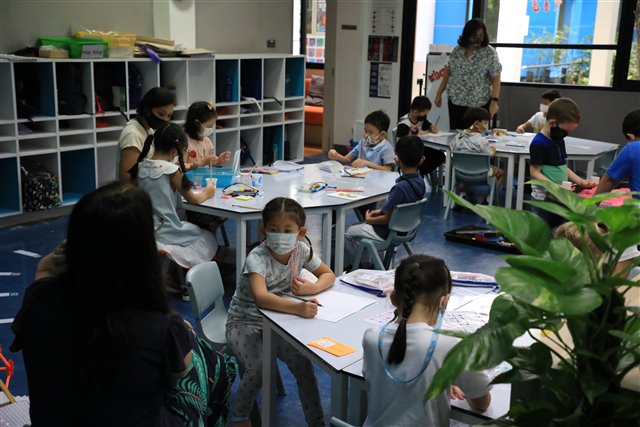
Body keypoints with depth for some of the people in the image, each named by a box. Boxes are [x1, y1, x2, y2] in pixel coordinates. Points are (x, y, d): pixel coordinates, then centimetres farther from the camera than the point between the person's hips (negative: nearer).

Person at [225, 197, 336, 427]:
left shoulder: (301, 250, -11)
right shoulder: (257, 258, -28)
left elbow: (329, 275, 1)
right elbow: (261, 298, -44)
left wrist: (312, 288, -21)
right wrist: (298, 308, -57)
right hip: (245, 321, -4)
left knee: (302, 362, -16)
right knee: (258, 368, -25)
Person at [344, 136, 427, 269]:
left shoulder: (400, 188, -32)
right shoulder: (420, 182, -6)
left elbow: (388, 219, -22)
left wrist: (370, 220, -5)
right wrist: (381, 211, 8)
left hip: (388, 233, -8)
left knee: (349, 233, 11)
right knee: (359, 226, 27)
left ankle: (348, 267, 26)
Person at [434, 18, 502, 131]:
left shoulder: (490, 53, -5)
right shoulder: (457, 50, 6)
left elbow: (496, 79, -8)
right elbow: (448, 72, 14)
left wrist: (494, 101, -18)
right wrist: (439, 94, 12)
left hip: (479, 105, -3)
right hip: (455, 102, 4)